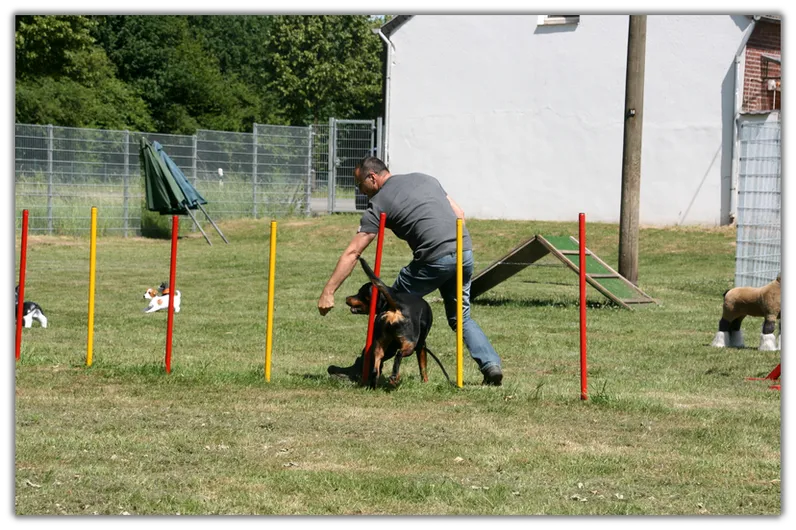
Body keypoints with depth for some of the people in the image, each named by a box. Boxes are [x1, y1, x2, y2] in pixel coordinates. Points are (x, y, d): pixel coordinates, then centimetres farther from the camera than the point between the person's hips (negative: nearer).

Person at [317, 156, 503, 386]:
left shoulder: (379, 203, 5)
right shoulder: (425, 178, 22)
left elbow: (352, 253, 1)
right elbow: (459, 214, 20)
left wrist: (328, 293, 0)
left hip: (435, 259, -6)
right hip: (465, 252, 6)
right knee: (460, 317, 20)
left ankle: (364, 369, 14)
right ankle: (491, 365, 4)